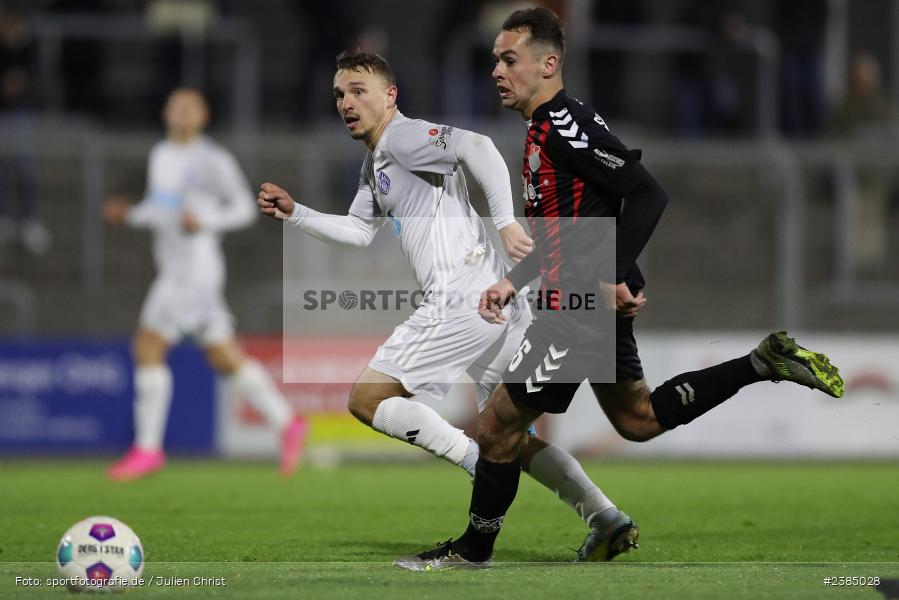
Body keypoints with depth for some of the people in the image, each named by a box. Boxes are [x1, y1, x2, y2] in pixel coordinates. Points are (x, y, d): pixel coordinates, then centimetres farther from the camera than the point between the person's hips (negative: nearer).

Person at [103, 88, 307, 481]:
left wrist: (204, 222, -21)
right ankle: (287, 423, 15)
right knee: (225, 359, 9)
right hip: (174, 268, 9)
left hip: (196, 268, -9)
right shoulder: (161, 155, 16)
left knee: (147, 346, -12)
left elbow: (244, 208, -6)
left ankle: (148, 448, -8)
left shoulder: (212, 160, -9)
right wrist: (129, 215, 7)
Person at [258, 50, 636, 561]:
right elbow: (359, 233, 34)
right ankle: (607, 519, 1)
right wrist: (295, 213, 25)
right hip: (499, 299, 10)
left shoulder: (403, 136, -5)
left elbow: (476, 146, -21)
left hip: (463, 300, -10)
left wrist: (506, 221, -28)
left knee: (367, 399, -3)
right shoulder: (376, 165, 25)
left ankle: (479, 463, -14)